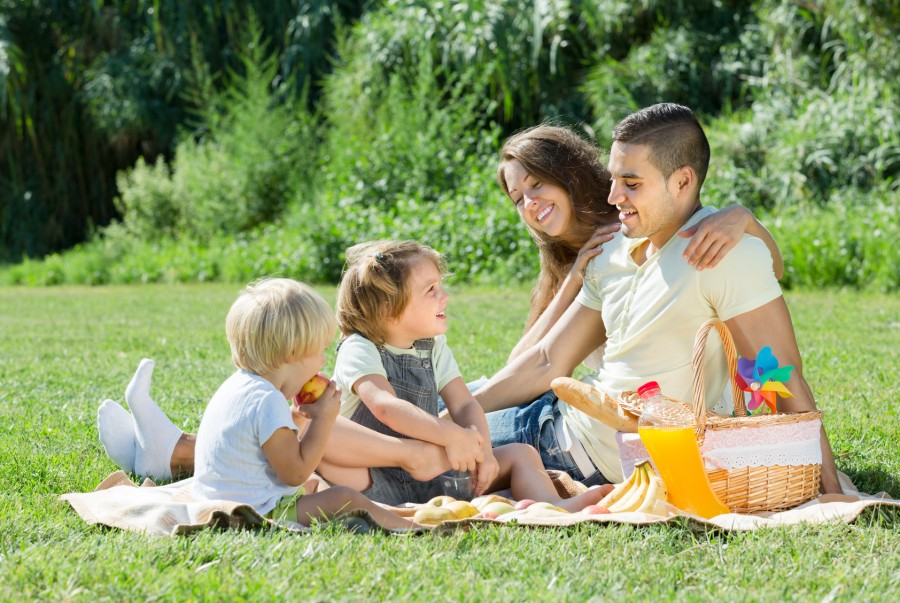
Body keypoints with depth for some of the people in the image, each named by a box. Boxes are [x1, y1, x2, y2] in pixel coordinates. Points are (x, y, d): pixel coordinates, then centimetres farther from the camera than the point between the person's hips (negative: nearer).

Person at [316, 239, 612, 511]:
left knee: (520, 454, -6)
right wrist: (451, 435, -41)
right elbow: (384, 405, -29)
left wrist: (482, 450, -16)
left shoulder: (434, 348, 13)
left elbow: (464, 404, 6)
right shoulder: (360, 349, -11)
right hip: (375, 480, -6)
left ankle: (554, 507, -33)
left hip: (431, 471, 7)